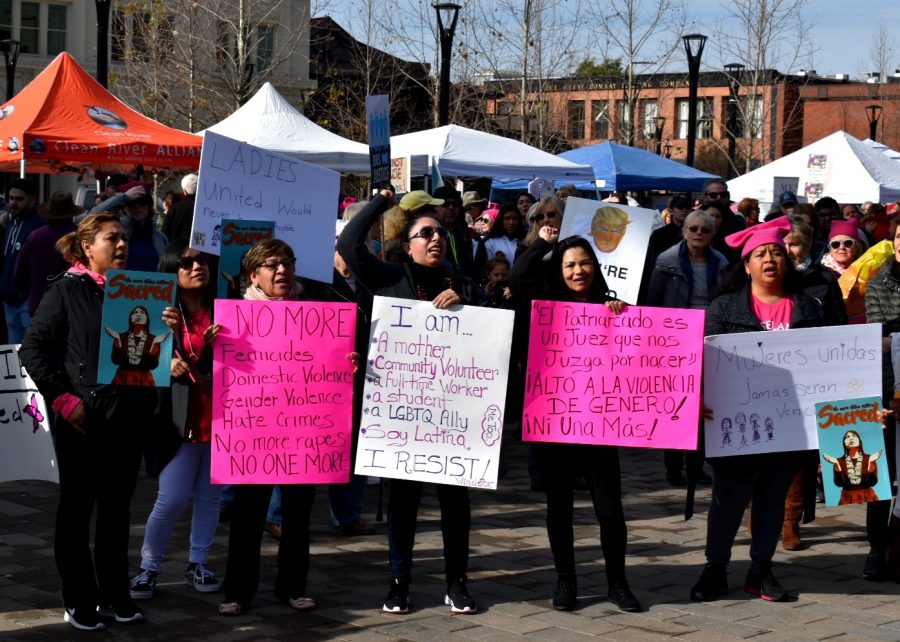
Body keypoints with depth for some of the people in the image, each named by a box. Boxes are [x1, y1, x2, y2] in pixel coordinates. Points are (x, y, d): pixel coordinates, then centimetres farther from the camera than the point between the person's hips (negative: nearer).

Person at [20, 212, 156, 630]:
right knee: (77, 508, 5)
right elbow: (33, 349, -6)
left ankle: (114, 595, 22)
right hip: (83, 417, -4)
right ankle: (79, 600, 14)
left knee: (117, 507, 11)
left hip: (130, 416, 4)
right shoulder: (67, 291, -3)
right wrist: (63, 399, -14)